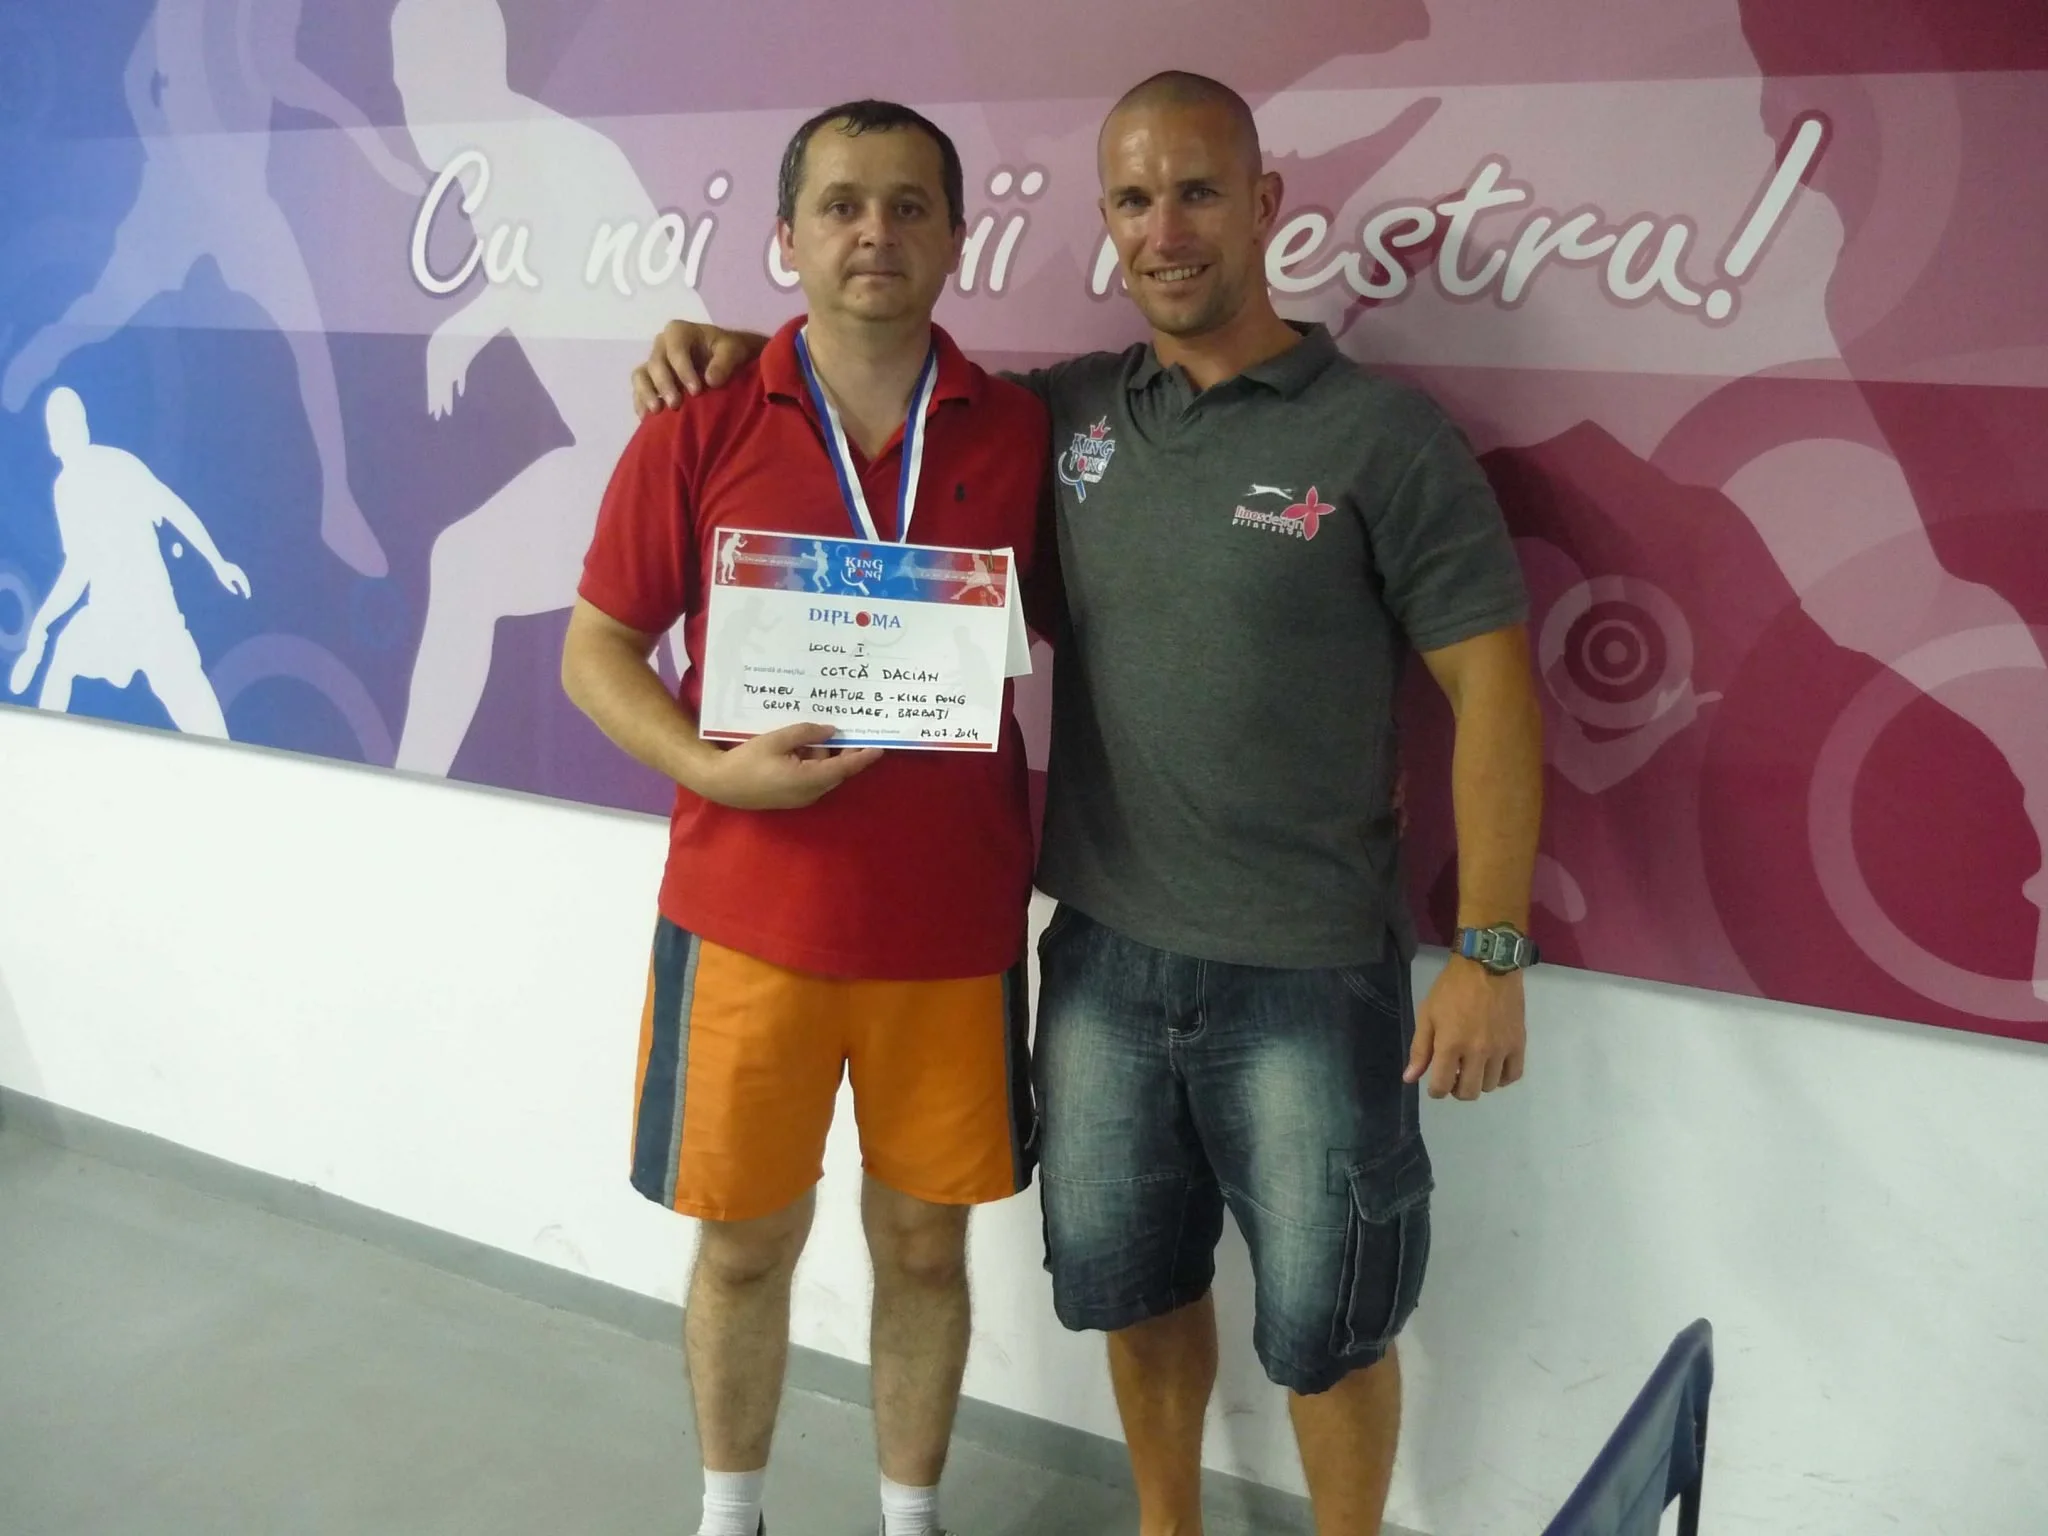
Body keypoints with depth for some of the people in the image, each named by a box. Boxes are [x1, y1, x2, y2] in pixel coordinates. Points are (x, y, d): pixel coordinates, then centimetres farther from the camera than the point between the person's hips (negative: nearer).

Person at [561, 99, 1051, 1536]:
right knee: (745, 1242, 15)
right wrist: (714, 765, -17)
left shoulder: (1024, 432, 0)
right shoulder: (699, 430, -4)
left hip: (952, 925, 1)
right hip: (748, 915, 0)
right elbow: (596, 648, 0)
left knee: (925, 1244, 15)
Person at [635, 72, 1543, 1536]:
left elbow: (1492, 692, -9)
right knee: (1131, 1286, 20)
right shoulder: (1064, 414, 4)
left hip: (1308, 981, -4)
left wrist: (1491, 955, -12)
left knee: (1324, 1325, 11)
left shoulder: (1384, 435, -9)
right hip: (1100, 959, 5)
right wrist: (734, 347, 3)